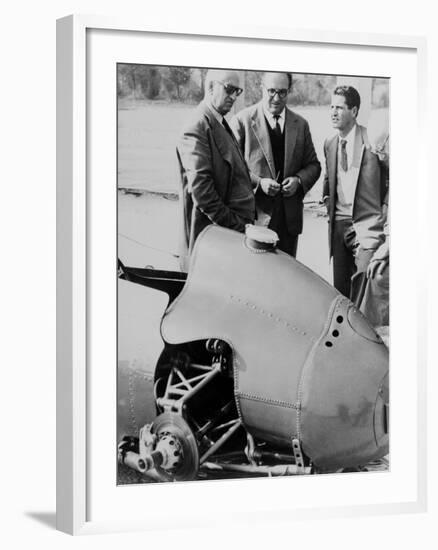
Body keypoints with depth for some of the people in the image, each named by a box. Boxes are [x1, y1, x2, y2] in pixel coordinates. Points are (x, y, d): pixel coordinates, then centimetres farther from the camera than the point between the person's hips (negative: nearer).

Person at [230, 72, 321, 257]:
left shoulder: (300, 125, 11)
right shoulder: (242, 121, -3)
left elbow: (313, 165, 16)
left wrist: (299, 180, -5)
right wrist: (258, 182, -16)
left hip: (289, 218, 4)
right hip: (255, 215, -4)